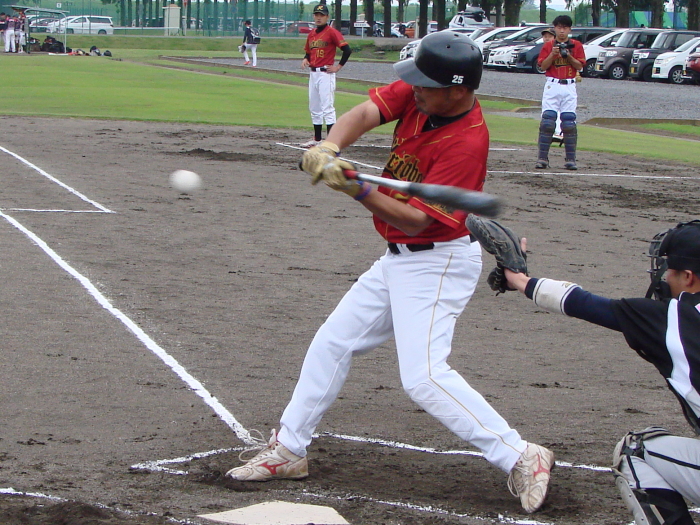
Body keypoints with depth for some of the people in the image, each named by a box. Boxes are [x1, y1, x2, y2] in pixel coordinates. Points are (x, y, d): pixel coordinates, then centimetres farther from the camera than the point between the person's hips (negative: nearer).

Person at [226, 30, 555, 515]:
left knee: (424, 376, -20)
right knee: (332, 343, 15)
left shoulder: (467, 141, -27)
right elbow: (365, 113, -14)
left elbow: (415, 219, -27)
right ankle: (288, 450, 28)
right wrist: (330, 147, -34)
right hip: (399, 259, 9)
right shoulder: (418, 92, -6)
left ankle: (521, 459, -14)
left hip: (438, 263, -9)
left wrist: (358, 191, -37)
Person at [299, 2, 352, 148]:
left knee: (327, 108, -12)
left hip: (326, 74, -9)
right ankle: (317, 140, 22)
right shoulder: (311, 34, 14)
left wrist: (338, 67, -12)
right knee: (314, 108, 14)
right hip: (313, 73, 9)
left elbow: (347, 50, -14)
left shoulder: (332, 32, -9)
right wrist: (305, 59, 4)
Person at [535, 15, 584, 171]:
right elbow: (543, 66, 0)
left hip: (569, 87, 0)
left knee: (569, 122, -3)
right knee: (547, 121, -8)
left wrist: (568, 55, -12)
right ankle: (542, 158, -7)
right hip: (552, 86, 0)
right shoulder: (549, 45, 7)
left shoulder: (576, 46, 7)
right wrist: (553, 54, -14)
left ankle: (570, 159, 0)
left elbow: (580, 66, 2)